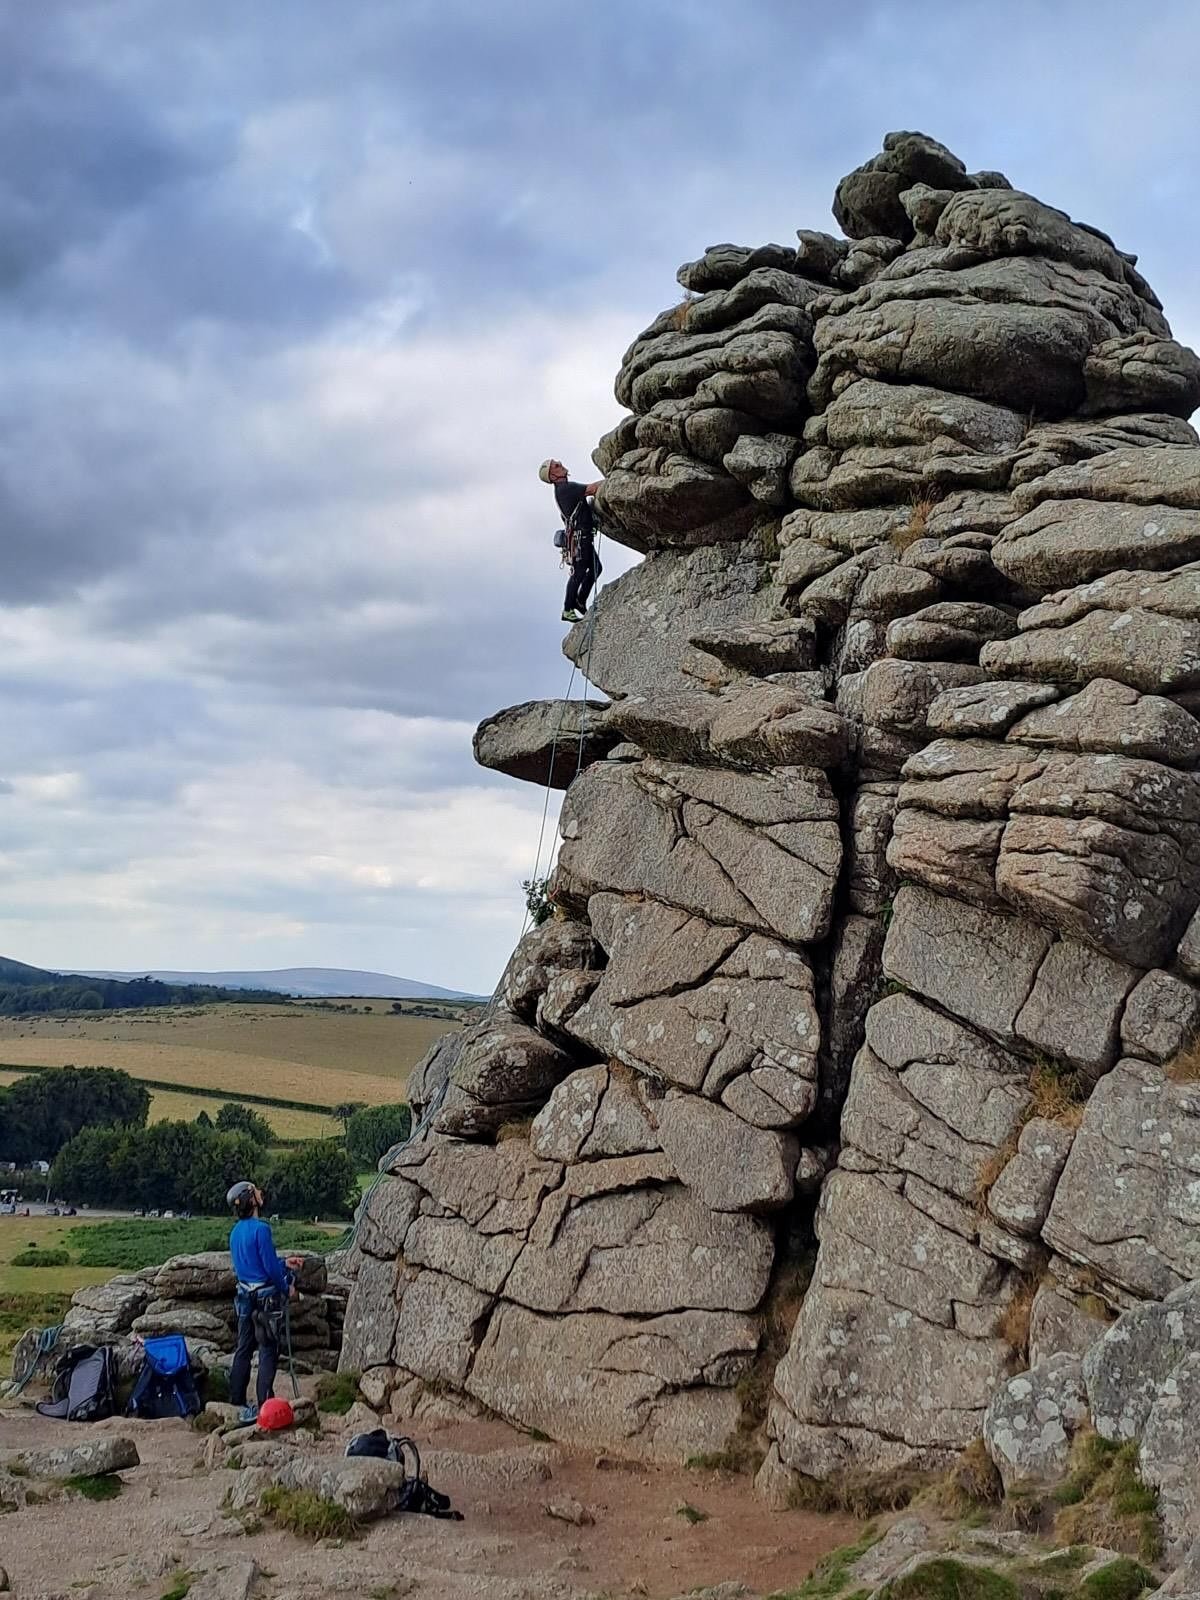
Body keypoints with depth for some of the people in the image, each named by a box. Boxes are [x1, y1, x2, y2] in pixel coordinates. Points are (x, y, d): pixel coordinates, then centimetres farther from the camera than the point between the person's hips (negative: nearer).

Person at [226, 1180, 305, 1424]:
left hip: (244, 1296, 8)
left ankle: (237, 1402, 19)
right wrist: (287, 1288, -2)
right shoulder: (260, 1229, -18)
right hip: (265, 1297, -8)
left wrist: (285, 1264, 22)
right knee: (268, 1350, -1)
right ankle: (264, 1405, -1)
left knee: (243, 1349, 13)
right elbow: (270, 1267, -17)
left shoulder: (236, 1231, 8)